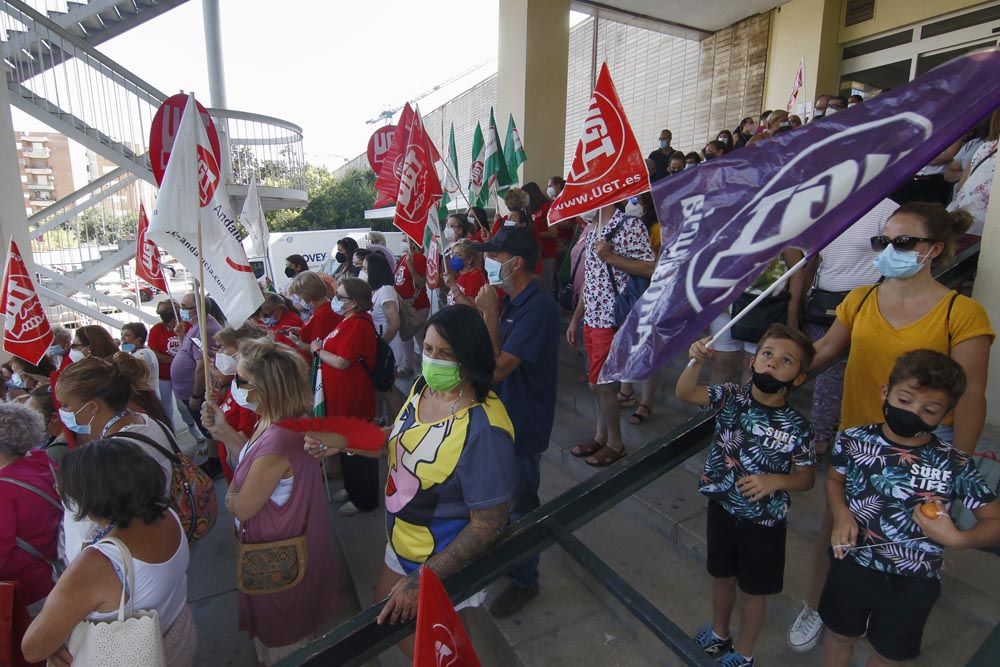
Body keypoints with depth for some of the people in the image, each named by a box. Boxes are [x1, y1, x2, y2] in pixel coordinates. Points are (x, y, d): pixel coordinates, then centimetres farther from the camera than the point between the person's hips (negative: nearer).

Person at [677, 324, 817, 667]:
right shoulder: (731, 397, -13)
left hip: (764, 522, -2)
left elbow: (805, 478, -6)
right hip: (722, 508, 3)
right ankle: (719, 632, 52)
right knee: (721, 575, 25)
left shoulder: (797, 427, -17)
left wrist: (774, 480, -25)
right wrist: (697, 361, -43)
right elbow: (684, 393, -26)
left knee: (753, 590, 17)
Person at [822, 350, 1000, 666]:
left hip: (912, 583, 0)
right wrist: (841, 515, -14)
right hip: (852, 563, 1)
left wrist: (957, 539, -26)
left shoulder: (956, 466, -18)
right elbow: (834, 479, 3)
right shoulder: (854, 440, -14)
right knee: (840, 634, 24)